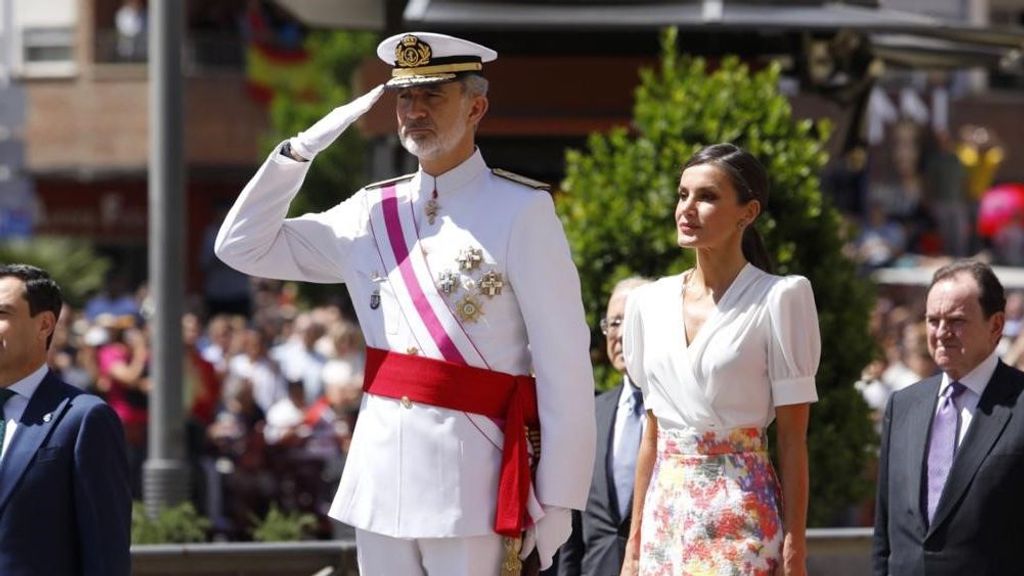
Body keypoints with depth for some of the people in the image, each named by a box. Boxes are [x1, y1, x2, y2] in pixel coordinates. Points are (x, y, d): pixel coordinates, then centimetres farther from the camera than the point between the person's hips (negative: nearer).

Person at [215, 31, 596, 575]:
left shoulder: (521, 212, -6)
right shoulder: (371, 213, 11)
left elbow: (566, 367, -8)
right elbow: (243, 246, 16)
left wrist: (557, 503, -12)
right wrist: (304, 147, 4)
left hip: (471, 484, -5)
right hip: (380, 474, 5)